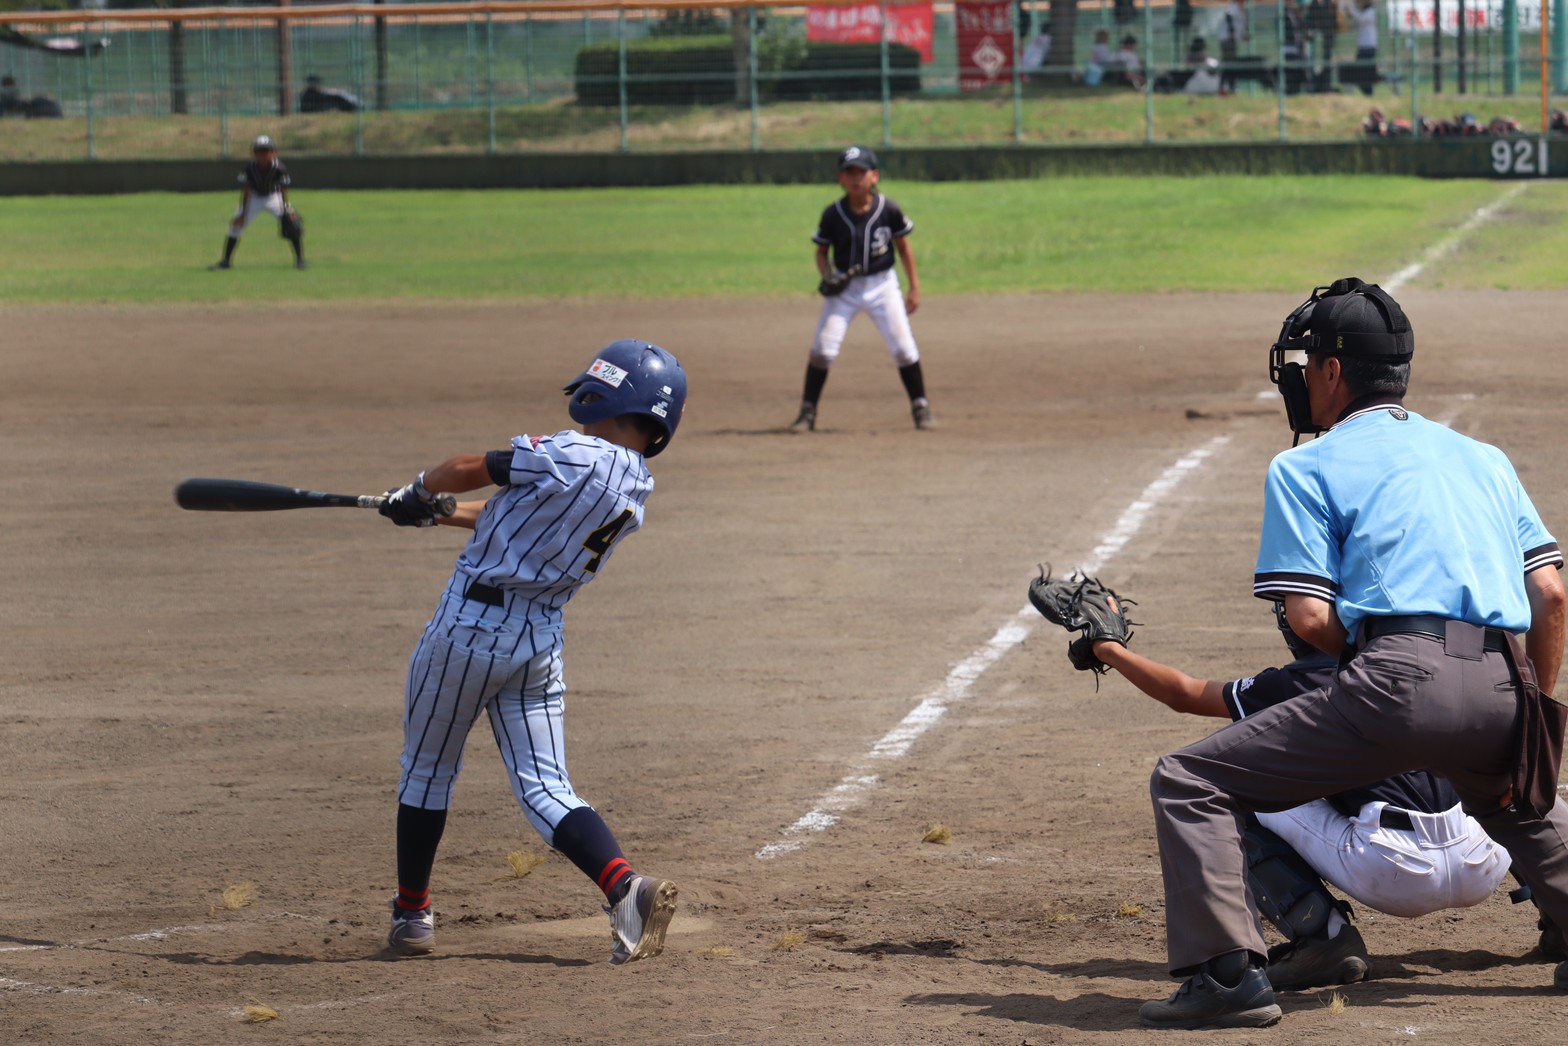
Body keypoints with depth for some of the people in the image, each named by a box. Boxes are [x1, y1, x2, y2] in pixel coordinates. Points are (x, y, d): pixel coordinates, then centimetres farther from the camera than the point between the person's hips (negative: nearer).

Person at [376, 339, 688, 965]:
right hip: (542, 639, 6)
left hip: (470, 624, -6)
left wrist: (420, 492, 13)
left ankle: (411, 914, 22)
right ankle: (625, 886, -19)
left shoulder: (572, 457, -18)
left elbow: (472, 470, -8)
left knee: (427, 768, 13)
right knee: (544, 788, 5)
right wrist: (439, 514, 23)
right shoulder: (636, 490, 7)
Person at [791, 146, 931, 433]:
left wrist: (914, 287, 4)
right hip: (844, 289, 0)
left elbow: (903, 245, 3)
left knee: (904, 348, -3)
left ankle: (921, 408, 13)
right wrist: (827, 276, -16)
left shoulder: (888, 209, -10)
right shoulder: (833, 214, -10)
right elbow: (822, 251, 4)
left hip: (882, 284, 0)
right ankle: (807, 411, 4)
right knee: (822, 349, -8)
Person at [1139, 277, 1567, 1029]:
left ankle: (1228, 972, -12)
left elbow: (1310, 618, 0)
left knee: (1188, 783, 2)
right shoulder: (1485, 458, 27)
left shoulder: (1304, 469, 12)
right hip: (1498, 697, 6)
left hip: (1397, 677, -6)